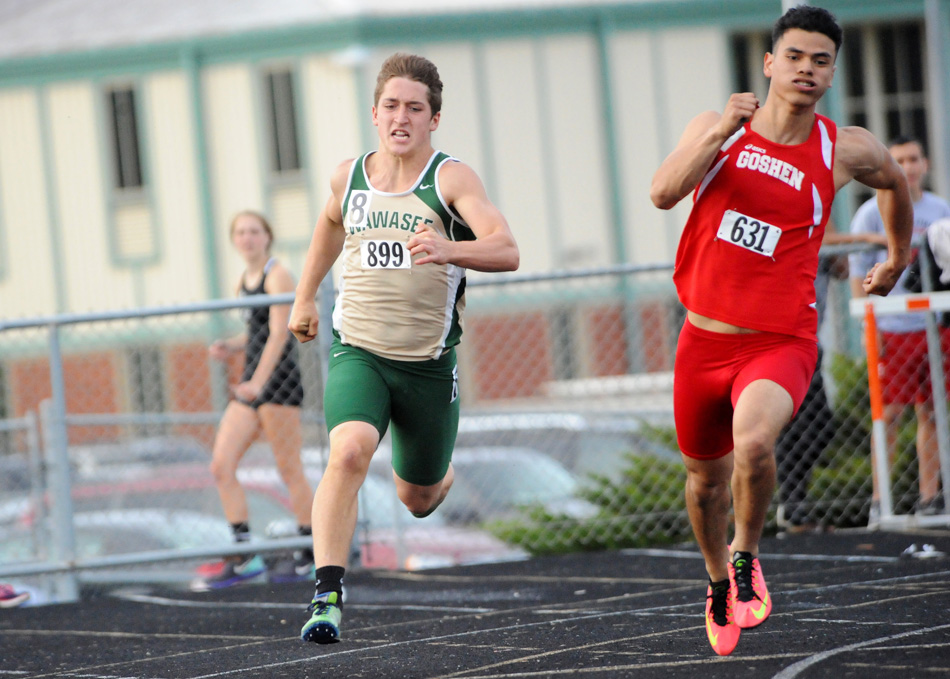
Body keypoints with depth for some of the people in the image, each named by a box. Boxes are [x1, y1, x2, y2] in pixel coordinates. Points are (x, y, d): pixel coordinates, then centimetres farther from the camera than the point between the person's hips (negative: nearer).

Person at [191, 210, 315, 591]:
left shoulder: (277, 276, -8)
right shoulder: (244, 282, 16)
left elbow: (278, 334, -16)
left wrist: (258, 383, -25)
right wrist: (231, 347, 4)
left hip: (278, 382, -9)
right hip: (251, 384, 9)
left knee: (289, 470, -4)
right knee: (221, 467, 0)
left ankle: (312, 557, 5)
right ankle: (244, 557, 1)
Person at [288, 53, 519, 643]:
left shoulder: (451, 179, -9)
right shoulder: (349, 177, 4)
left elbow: (506, 251, -24)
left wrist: (445, 250, -43)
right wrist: (305, 297, 31)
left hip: (428, 365, -1)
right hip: (358, 353, 1)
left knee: (418, 498, 14)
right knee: (348, 454, -28)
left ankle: (441, 478, 53)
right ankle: (329, 595, -30)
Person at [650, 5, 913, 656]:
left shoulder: (845, 151, -3)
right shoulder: (718, 127, -1)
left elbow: (895, 182, 21)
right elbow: (664, 193, -18)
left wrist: (896, 260, 31)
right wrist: (721, 133, -27)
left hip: (781, 341, -3)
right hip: (705, 339, 3)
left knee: (754, 442, -32)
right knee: (704, 476, 17)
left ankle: (746, 558, -4)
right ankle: (718, 580, 47)